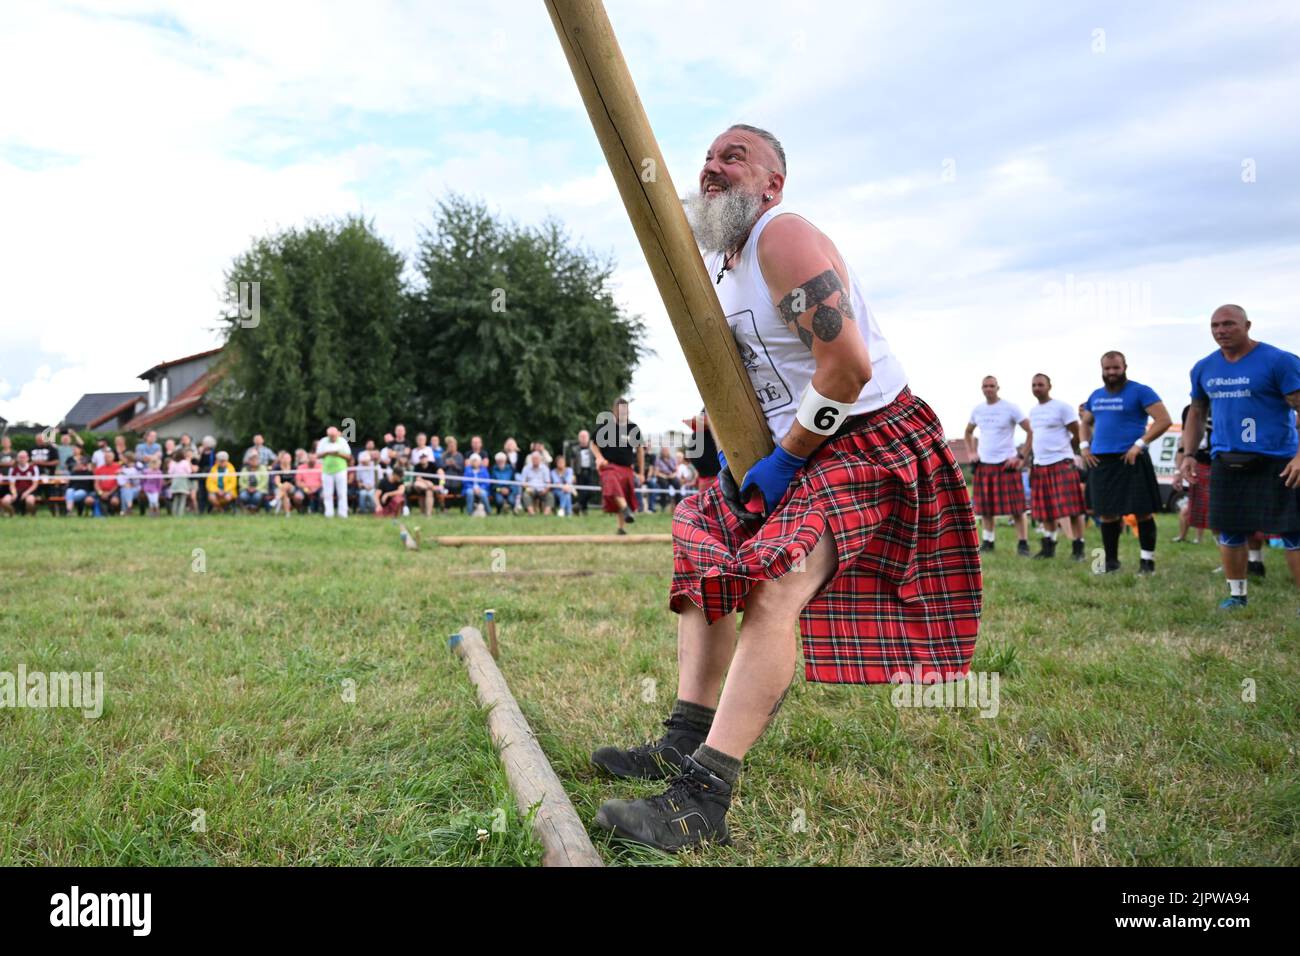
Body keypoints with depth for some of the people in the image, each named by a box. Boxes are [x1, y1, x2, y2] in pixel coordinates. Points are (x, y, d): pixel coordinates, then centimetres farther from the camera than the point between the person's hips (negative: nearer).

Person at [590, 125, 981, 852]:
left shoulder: (784, 238, -17)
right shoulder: (723, 261, 14)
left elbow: (848, 366, -26)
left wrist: (783, 460, -18)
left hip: (874, 442, -11)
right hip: (795, 446, 11)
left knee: (775, 583, -27)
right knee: (707, 547, 11)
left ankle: (703, 801, -29)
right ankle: (687, 742, 12)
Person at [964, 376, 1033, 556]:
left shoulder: (1010, 408, -5)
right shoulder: (978, 410, 10)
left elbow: (1030, 431, -7)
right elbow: (968, 432, 26)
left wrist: (1021, 457, -11)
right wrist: (971, 453, 12)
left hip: (1006, 463, -5)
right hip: (983, 464, 5)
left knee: (1015, 507, -6)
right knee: (985, 507, 8)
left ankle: (1023, 543, -1)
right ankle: (989, 541, 18)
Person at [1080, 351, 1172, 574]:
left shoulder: (1140, 391, -5)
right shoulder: (1096, 396, 15)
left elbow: (1164, 420, -11)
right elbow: (1085, 422, 29)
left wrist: (1140, 444, -17)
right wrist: (1084, 445, 12)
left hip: (1130, 461, -6)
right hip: (1100, 462, 6)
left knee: (1142, 512, -2)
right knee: (1106, 514, 9)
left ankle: (1147, 560, 8)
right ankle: (1111, 560, 19)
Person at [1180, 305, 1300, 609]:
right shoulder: (1204, 368, 9)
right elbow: (1197, 413, 19)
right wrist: (1188, 454, 9)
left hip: (1276, 461, -5)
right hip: (1226, 462, 5)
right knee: (1230, 531, 8)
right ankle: (1237, 593, 22)